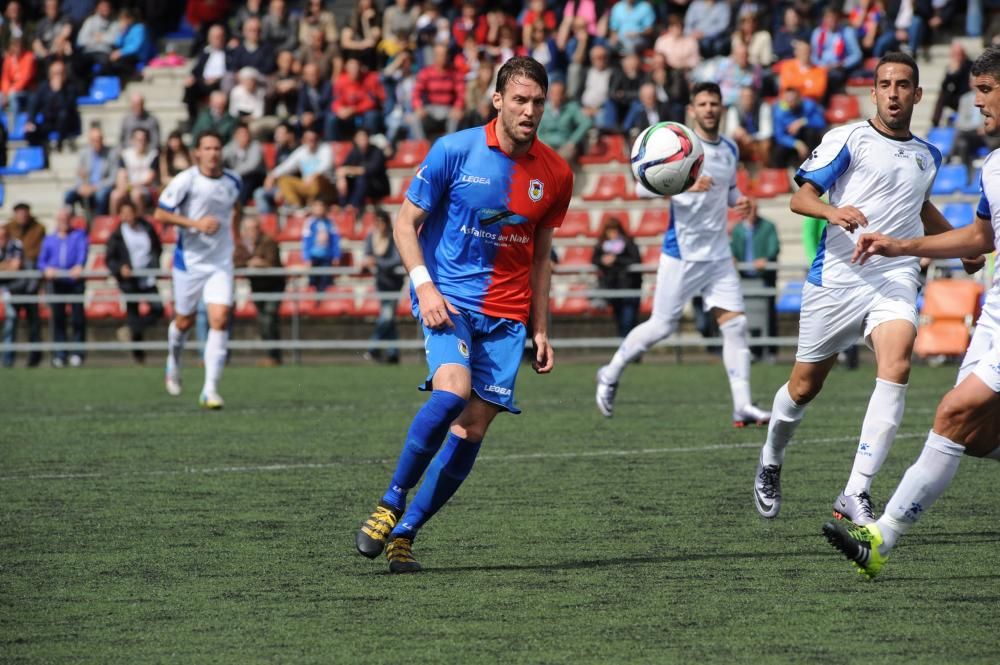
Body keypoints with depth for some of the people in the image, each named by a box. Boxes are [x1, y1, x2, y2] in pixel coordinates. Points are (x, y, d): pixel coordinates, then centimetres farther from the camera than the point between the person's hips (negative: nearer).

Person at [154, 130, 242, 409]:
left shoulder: (233, 181, 1)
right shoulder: (185, 181, -13)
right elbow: (160, 214, -13)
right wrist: (196, 223, -22)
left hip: (221, 262, 2)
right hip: (189, 260, -2)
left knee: (219, 320, -13)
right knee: (184, 321, 11)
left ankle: (210, 390, -12)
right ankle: (174, 361, 46)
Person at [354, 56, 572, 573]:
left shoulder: (554, 174, 6)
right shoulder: (454, 151, -6)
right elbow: (406, 222, 0)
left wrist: (540, 330, 13)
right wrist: (424, 285, -13)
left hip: (506, 313, 4)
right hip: (447, 297, -4)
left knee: (472, 429, -4)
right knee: (452, 390, -29)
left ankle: (404, 533, 7)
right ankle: (389, 504, -14)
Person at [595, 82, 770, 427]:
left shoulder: (730, 150, 11)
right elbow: (644, 184, -17)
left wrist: (738, 200, 5)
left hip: (718, 254, 6)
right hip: (682, 253, -6)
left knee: (735, 324, -5)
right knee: (662, 326, 0)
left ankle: (742, 406, -6)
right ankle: (610, 374, 22)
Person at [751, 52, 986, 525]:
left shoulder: (927, 156, 16)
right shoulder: (848, 139, -1)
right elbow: (801, 197, -6)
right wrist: (833, 211, -26)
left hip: (895, 278, 3)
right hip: (837, 277, -2)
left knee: (896, 366, -25)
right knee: (804, 386, 7)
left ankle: (856, 494, -26)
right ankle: (770, 463, 39)